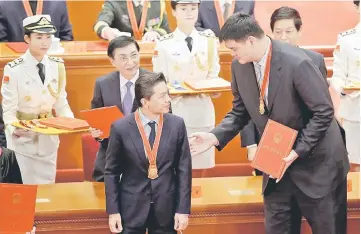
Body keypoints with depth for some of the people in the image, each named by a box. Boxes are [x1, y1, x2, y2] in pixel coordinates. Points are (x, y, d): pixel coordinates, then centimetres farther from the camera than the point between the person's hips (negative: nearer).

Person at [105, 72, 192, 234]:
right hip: (132, 207, -1)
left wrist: (183, 209, -4)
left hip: (166, 207, 1)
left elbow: (184, 169, -1)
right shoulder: (121, 128, -9)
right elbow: (111, 172, -2)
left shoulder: (177, 124, -5)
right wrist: (113, 211, -4)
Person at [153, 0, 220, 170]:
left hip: (204, 110, 3)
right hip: (176, 110, -2)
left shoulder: (209, 40, 7)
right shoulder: (164, 44, -2)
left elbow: (213, 75, 11)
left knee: (203, 162, 5)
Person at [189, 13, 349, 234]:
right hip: (277, 159, 6)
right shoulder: (240, 66, -6)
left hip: (316, 160, -6)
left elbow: (324, 112, -20)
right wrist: (215, 137, -10)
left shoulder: (297, 63, -26)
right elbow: (240, 111, 6)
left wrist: (298, 151, -23)